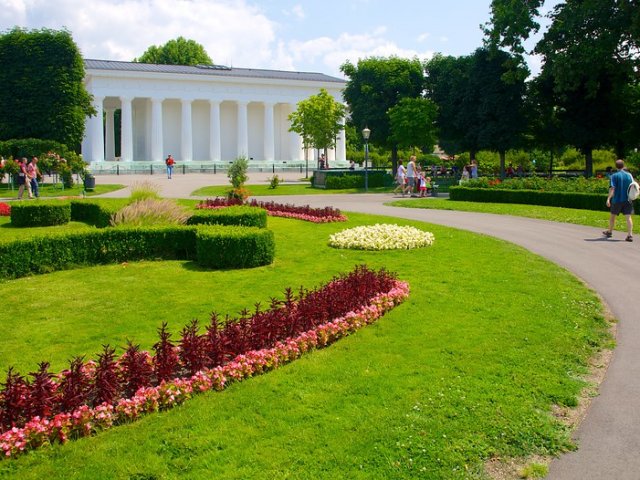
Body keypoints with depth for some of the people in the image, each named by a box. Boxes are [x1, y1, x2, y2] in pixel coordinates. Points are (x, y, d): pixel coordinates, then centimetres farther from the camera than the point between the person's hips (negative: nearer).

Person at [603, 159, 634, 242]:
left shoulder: (614, 176, -7)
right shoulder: (629, 175, 4)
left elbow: (612, 188, -15)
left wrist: (608, 198, -18)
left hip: (617, 200, -2)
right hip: (627, 200, 2)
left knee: (612, 216, 16)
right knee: (628, 217, -3)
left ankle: (609, 232, 31)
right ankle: (630, 235, -13)